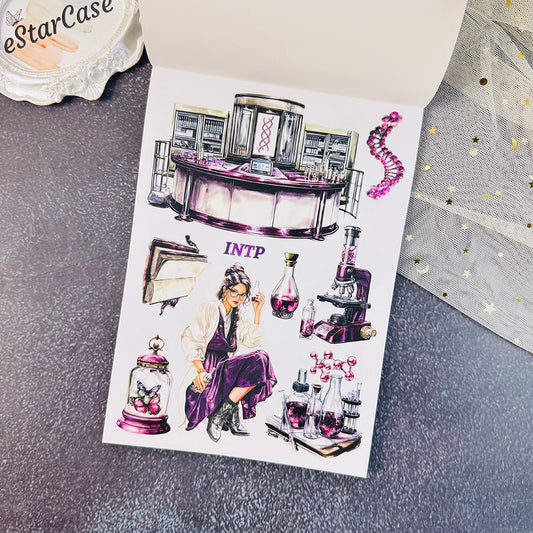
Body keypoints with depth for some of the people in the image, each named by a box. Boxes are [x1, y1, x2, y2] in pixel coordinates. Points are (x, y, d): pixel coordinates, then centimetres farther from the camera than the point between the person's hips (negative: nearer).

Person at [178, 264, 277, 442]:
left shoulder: (238, 319, 20)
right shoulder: (209, 309, 1)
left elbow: (253, 341, 11)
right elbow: (190, 339, -6)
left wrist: (257, 312, 7)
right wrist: (200, 370, -18)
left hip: (226, 369, 7)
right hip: (208, 369, -7)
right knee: (259, 359, -25)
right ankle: (219, 417, -21)